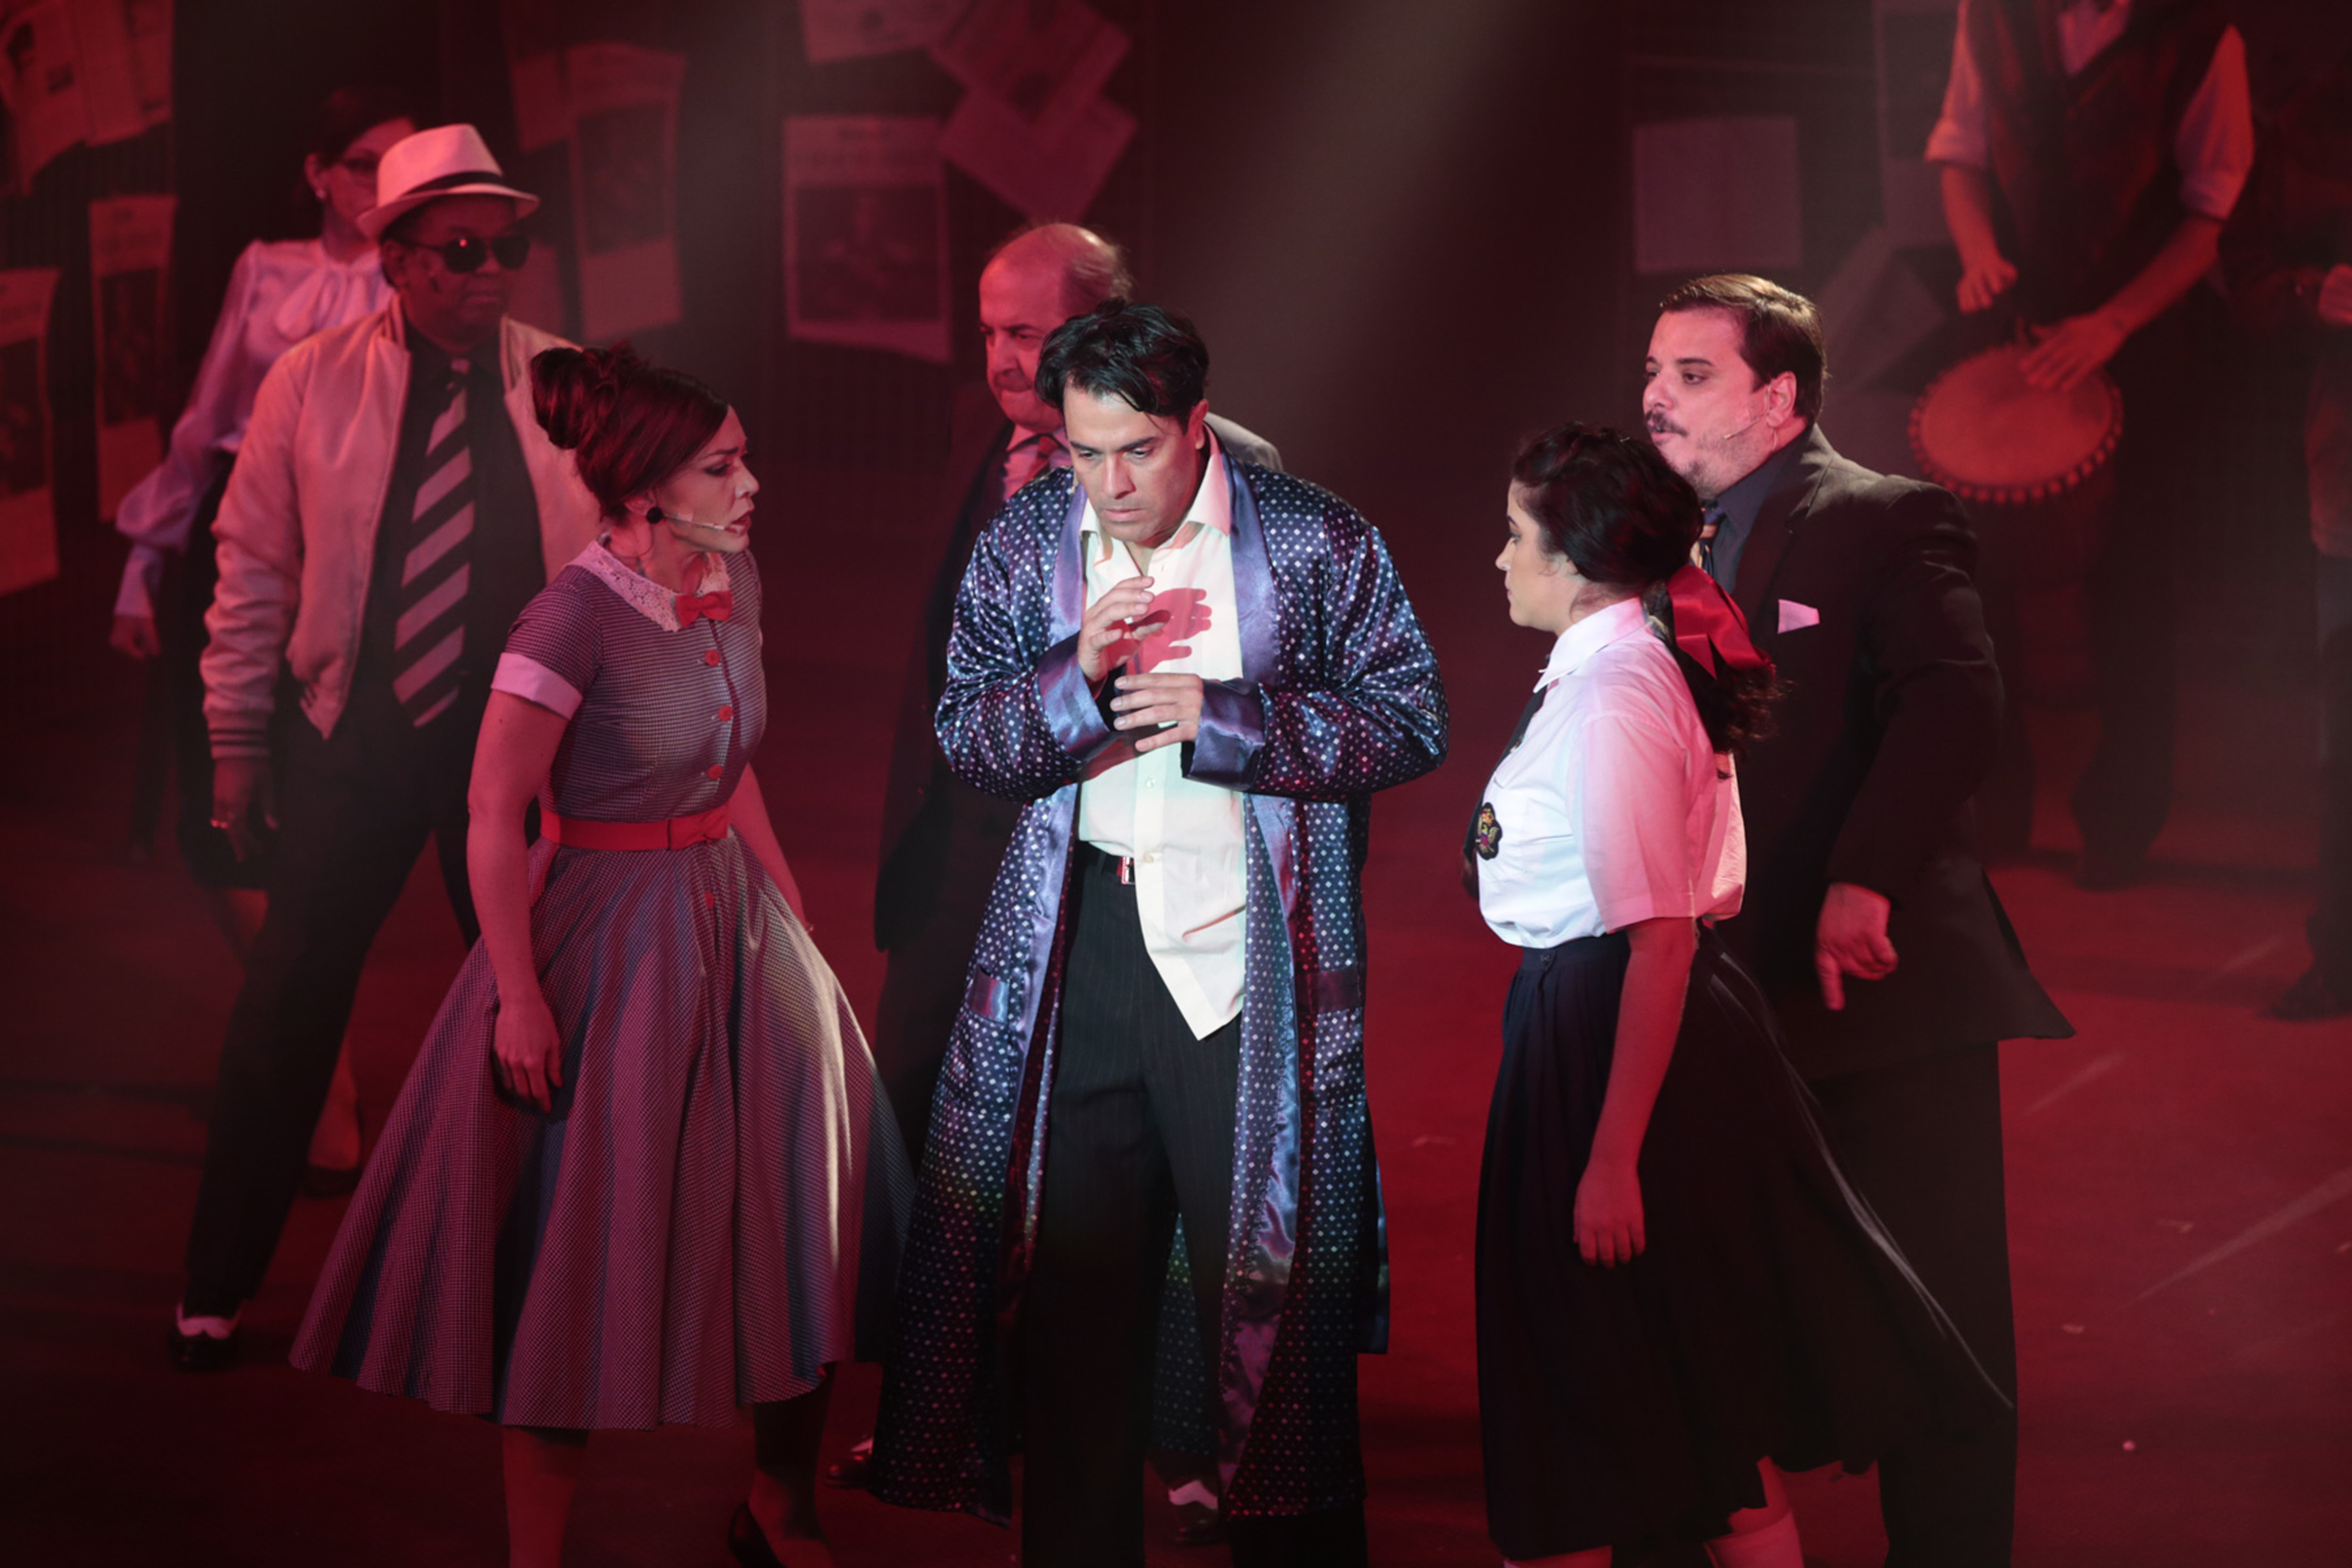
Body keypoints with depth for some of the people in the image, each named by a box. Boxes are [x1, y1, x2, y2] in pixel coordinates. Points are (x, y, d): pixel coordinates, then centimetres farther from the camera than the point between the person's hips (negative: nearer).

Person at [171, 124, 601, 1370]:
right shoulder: (312, 383, -4)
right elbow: (253, 568, 1)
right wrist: (237, 741, 1)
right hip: (355, 739, -1)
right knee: (289, 1000, 4)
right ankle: (218, 1282, 17)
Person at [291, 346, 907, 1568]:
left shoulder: (733, 581, 2)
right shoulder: (575, 617, -21)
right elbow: (494, 815, -17)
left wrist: (791, 912, 15)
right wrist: (518, 995, -17)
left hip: (733, 921, 7)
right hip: (608, 943, -7)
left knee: (805, 1225, 11)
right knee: (584, 1267, 1)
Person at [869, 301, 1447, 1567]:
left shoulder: (1317, 542, -1)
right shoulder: (1023, 544, 7)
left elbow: (1413, 719, -1)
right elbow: (965, 740, 7)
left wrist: (1224, 718, -13)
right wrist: (1079, 674, -13)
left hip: (1250, 943, -3)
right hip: (1076, 940, 3)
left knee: (1271, 1273, 0)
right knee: (1068, 1269, 6)